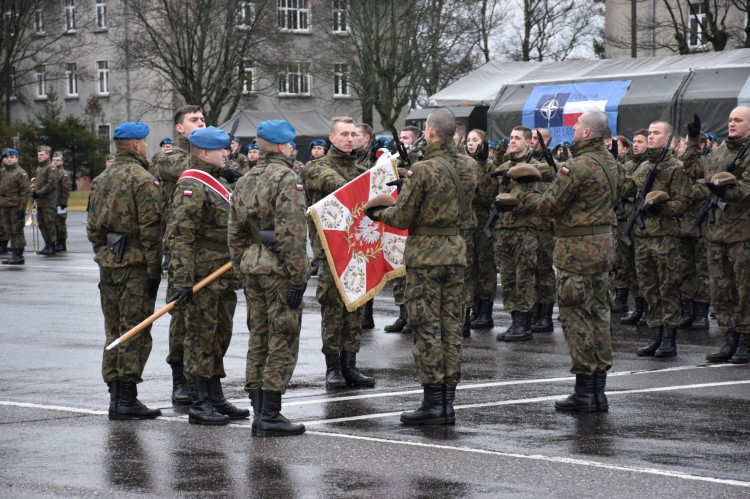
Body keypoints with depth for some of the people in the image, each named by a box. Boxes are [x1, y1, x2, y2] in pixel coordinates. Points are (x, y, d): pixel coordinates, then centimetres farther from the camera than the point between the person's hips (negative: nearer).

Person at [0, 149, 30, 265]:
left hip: (15, 208, -7)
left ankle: (19, 256, 0)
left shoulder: (20, 173, -8)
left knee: (17, 232, -4)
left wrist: (22, 207, -17)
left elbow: (26, 191, -12)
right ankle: (14, 254, 16)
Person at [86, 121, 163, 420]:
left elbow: (93, 227, 16)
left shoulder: (101, 180, 13)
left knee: (114, 333, 13)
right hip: (135, 265, -8)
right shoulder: (142, 180, -12)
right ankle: (127, 399, -5)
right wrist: (154, 270, -13)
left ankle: (115, 396, 16)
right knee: (135, 333, -4)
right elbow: (150, 229, -16)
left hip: (108, 264, 8)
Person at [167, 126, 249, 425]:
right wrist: (182, 281, -27)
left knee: (220, 336, 14)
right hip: (202, 275, -10)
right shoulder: (192, 187, -15)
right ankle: (200, 405, -1)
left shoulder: (219, 182, 17)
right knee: (201, 336, -5)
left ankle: (216, 400, 21)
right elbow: (180, 236, -22)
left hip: (223, 275, 10)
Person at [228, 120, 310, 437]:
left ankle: (259, 413, 16)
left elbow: (235, 234, 17)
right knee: (282, 343, -3)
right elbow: (293, 234, -20)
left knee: (258, 340, 13)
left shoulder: (244, 182, 14)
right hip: (280, 269, -8)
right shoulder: (287, 180, -12)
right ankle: (270, 416, -4)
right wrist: (298, 277, -18)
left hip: (252, 267, 8)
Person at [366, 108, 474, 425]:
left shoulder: (423, 170, -16)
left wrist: (379, 213, 7)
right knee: (451, 325, 9)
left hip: (425, 253, -6)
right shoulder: (468, 167, 4)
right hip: (456, 250, 6)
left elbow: (402, 218, -12)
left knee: (427, 327, -1)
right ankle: (448, 402, 12)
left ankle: (433, 404, 0)